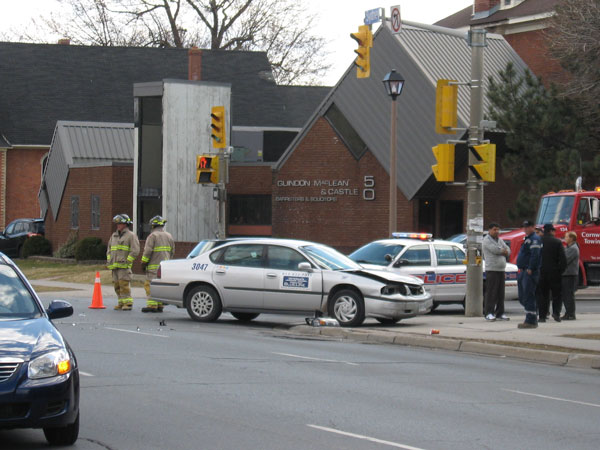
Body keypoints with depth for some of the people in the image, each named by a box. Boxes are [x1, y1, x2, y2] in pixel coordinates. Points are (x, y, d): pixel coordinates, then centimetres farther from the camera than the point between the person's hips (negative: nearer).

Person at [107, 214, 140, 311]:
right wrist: (109, 260, 13)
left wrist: (127, 261, -13)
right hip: (114, 265, 7)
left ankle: (128, 303, -12)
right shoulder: (114, 236, 18)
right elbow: (109, 249, 25)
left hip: (124, 265, -7)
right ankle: (121, 303, 13)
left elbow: (135, 250, -8)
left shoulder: (131, 236, -2)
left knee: (124, 284, -14)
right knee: (117, 285, 7)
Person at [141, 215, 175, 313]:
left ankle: (152, 305, -12)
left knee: (150, 285, -6)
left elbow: (147, 251, -13)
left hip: (155, 265, -7)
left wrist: (143, 263, -5)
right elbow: (172, 251, 18)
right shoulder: (168, 236, 14)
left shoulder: (153, 236, -9)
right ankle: (160, 305, 10)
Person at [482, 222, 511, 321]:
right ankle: (488, 313, -8)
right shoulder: (487, 240, -5)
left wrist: (502, 251, -10)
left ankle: (500, 313, 9)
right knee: (491, 292, -10)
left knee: (500, 293, 6)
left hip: (501, 269, 7)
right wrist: (503, 251, 0)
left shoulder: (500, 240, 20)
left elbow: (508, 251, 11)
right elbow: (495, 250, -18)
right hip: (491, 269, -7)